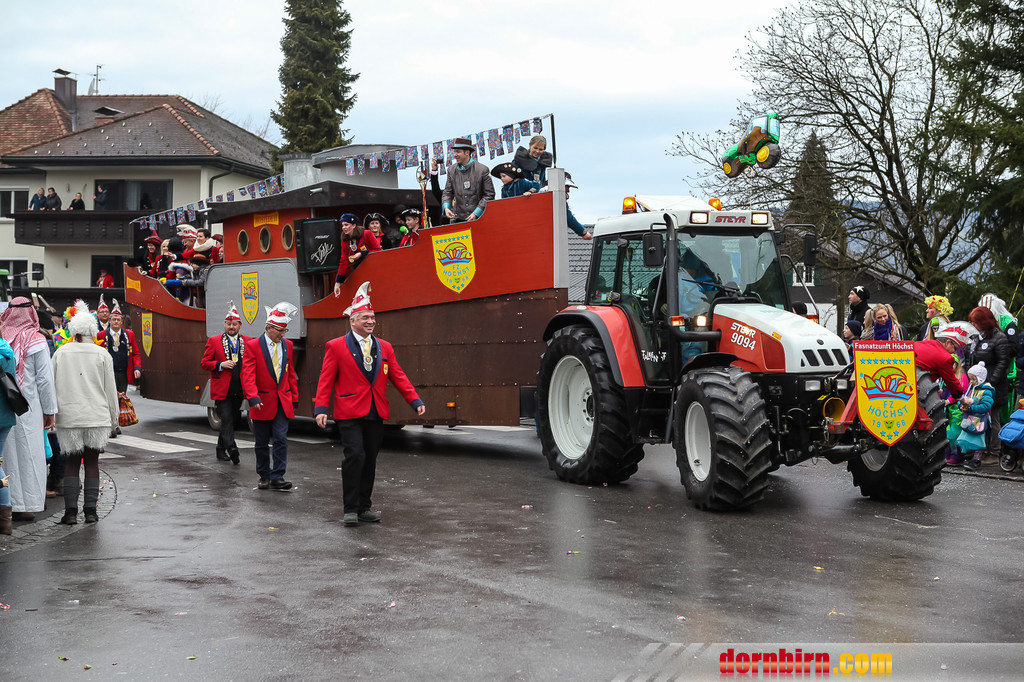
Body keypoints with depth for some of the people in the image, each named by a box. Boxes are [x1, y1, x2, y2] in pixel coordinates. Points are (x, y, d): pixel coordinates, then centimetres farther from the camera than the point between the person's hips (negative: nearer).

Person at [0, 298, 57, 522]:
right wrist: (49, 411, 3)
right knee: (28, 453, 4)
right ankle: (26, 505, 5)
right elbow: (45, 379, -5)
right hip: (28, 408, -2)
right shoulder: (36, 341, -7)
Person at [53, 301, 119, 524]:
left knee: (71, 463, 7)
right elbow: (110, 389, 3)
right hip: (97, 417, 0)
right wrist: (113, 418, 12)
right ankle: (90, 510, 5)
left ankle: (70, 511, 2)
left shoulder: (61, 353, 0)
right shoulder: (102, 355, -1)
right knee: (92, 462, 9)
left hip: (69, 417, 0)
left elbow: (52, 385, 4)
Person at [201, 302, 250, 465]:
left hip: (239, 390, 4)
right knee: (226, 419, -12)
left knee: (232, 420, 13)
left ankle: (221, 449, 28)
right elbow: (204, 363, 2)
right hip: (222, 390, -4)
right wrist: (220, 365, -15)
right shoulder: (214, 341, 2)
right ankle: (232, 448, -21)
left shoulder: (248, 342, 9)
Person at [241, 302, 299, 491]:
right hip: (262, 402, -2)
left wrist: (294, 397, 11)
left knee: (281, 439, -7)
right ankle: (264, 476, 21)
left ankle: (277, 478, -4)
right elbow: (248, 374, -13)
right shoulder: (252, 345, -7)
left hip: (283, 402, 2)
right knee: (262, 443, 8)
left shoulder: (287, 345, 6)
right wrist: (253, 397, -24)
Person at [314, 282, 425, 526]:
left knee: (370, 461, 8)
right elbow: (325, 381, -2)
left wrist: (415, 400, 1)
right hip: (349, 414, -5)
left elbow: (398, 377, 12)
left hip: (376, 415, 5)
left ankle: (364, 507, 18)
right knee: (355, 456, -14)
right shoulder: (336, 346, 0)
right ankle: (351, 509, -4)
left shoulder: (384, 347, 12)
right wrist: (321, 409, -12)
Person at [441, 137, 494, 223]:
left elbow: (489, 195, -5)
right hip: (458, 218, 3)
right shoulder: (451, 170, 7)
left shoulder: (482, 169, -5)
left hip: (478, 218, -3)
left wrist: (476, 213, -12)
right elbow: (447, 192, 10)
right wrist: (446, 207, -10)